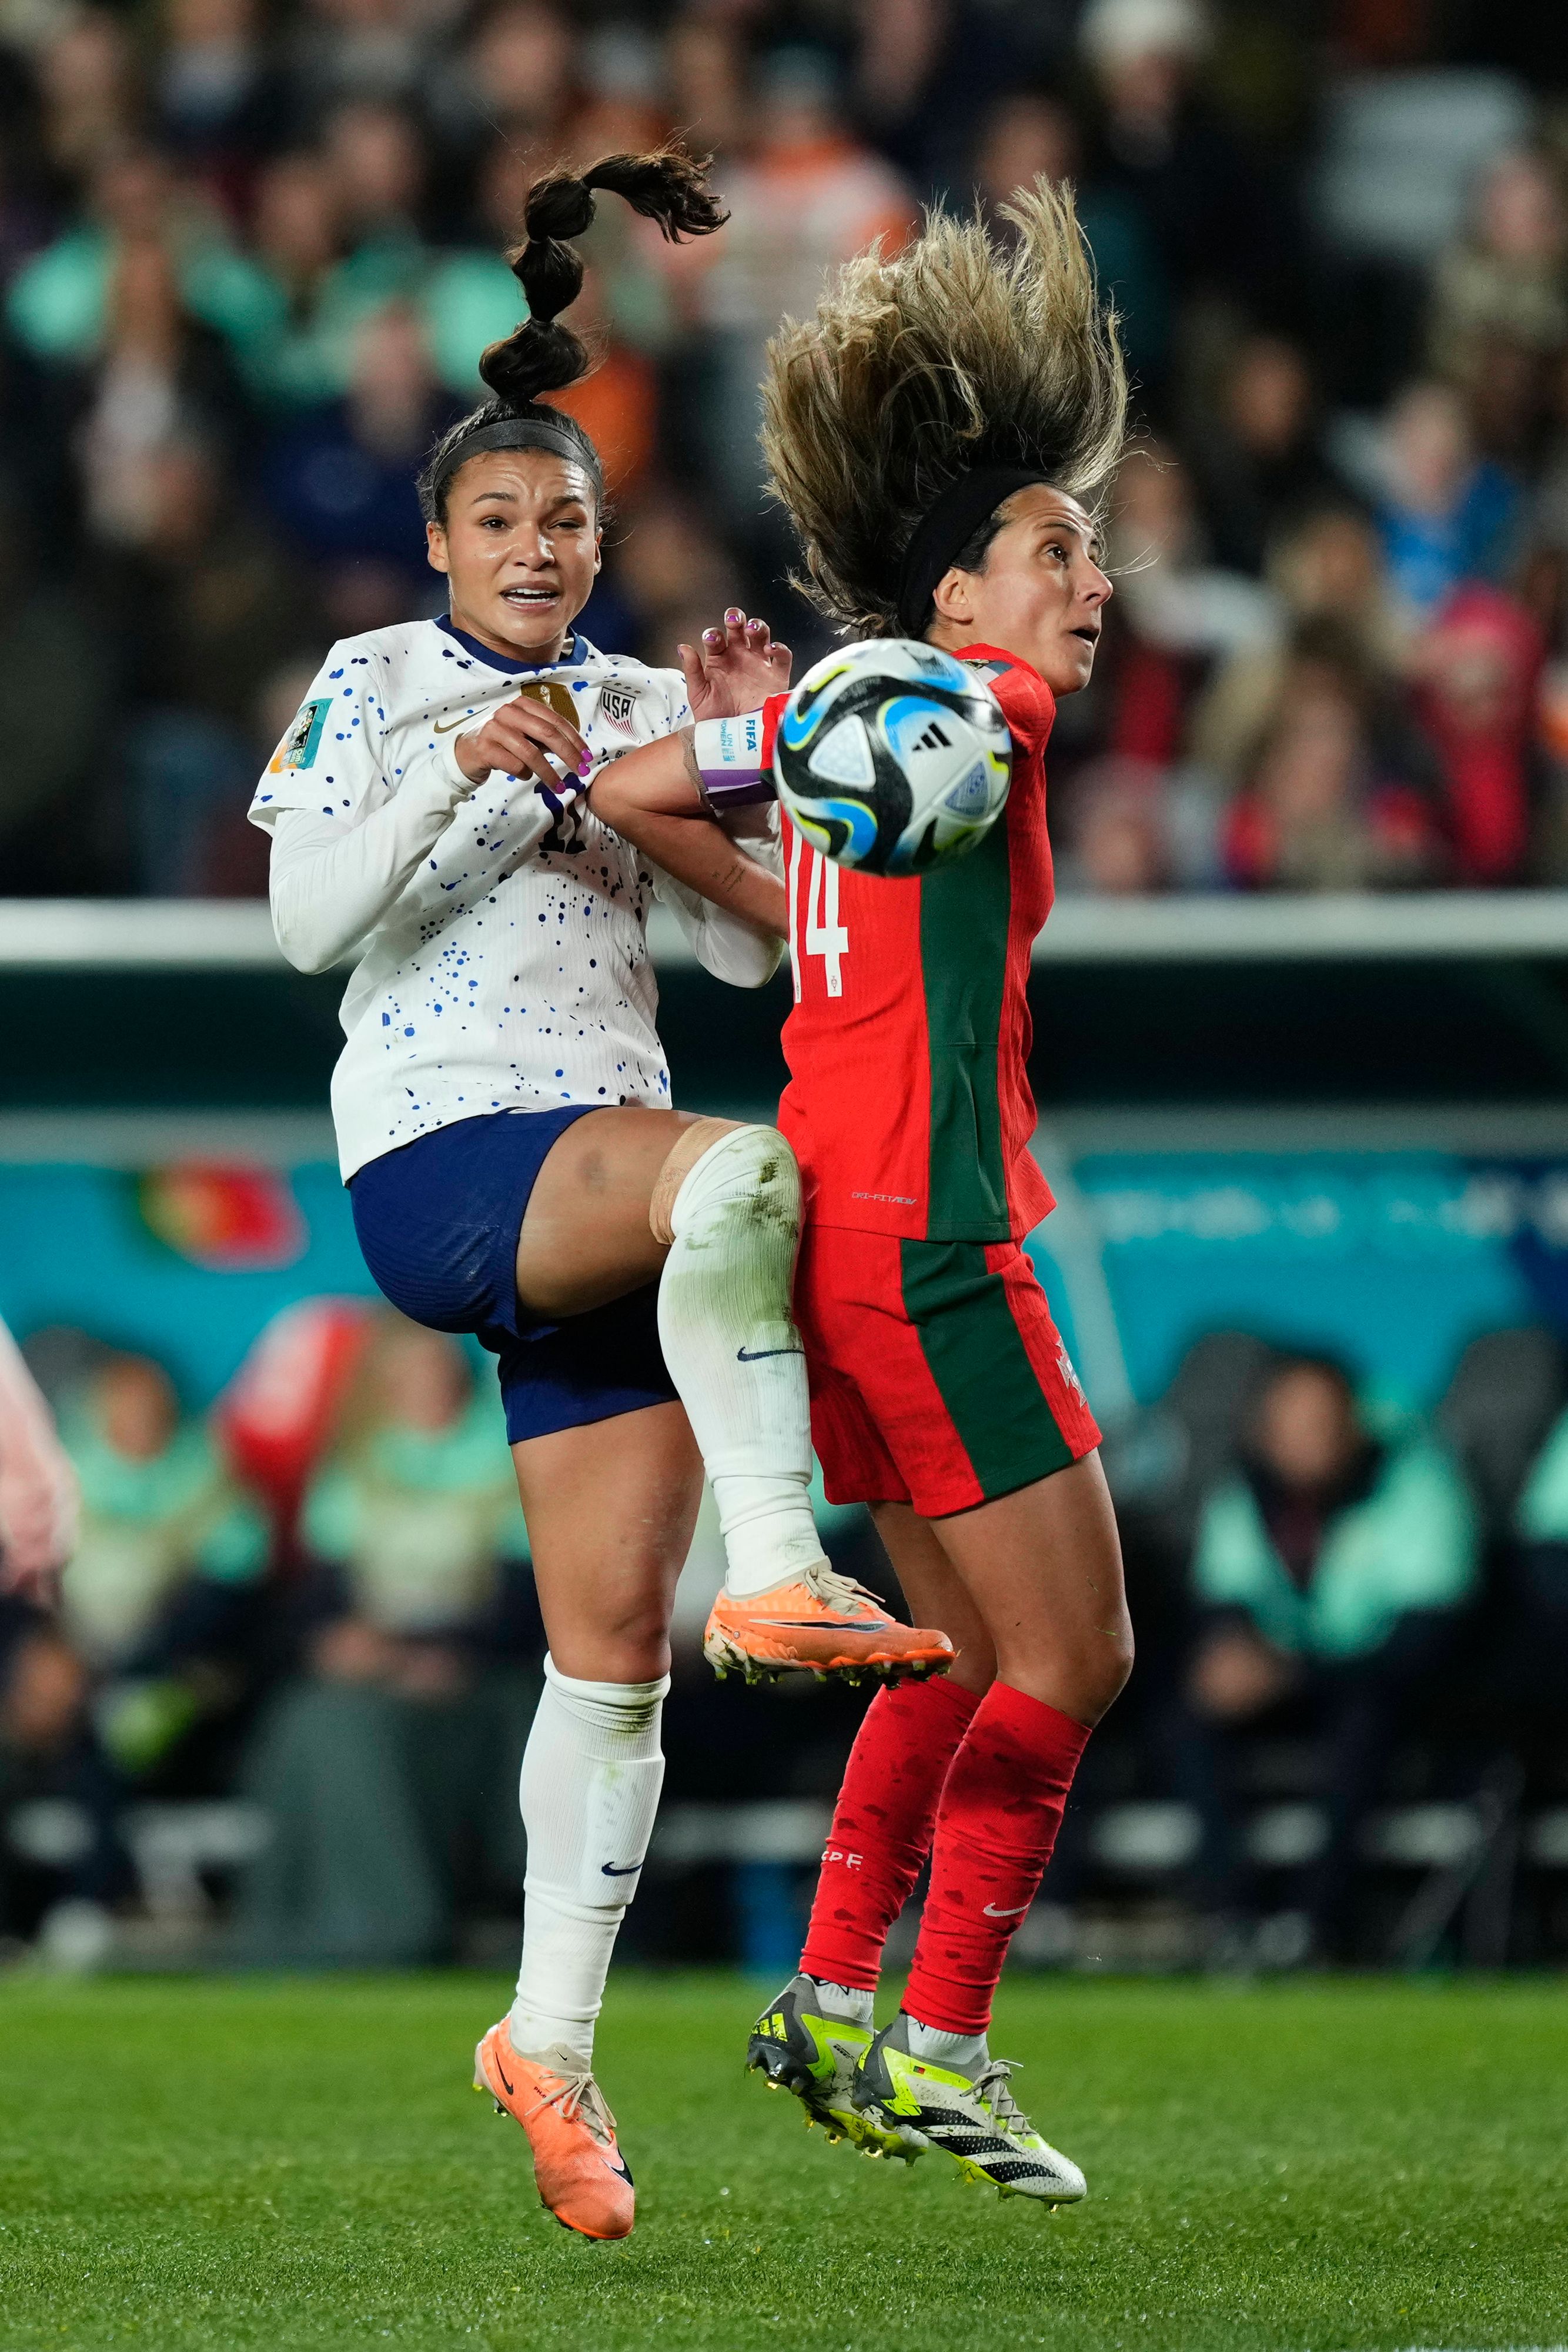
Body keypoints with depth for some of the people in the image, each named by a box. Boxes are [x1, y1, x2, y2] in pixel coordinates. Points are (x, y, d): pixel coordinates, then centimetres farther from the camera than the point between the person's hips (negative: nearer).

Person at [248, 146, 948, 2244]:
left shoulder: (638, 712, 18)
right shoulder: (374, 686, 5)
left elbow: (752, 947, 14)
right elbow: (308, 923, -6)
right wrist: (461, 773, -14)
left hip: (606, 1188, 5)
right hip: (435, 1159, -5)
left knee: (615, 1640, -1)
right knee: (744, 1170, -37)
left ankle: (553, 2034, 5)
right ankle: (780, 1570, -36)